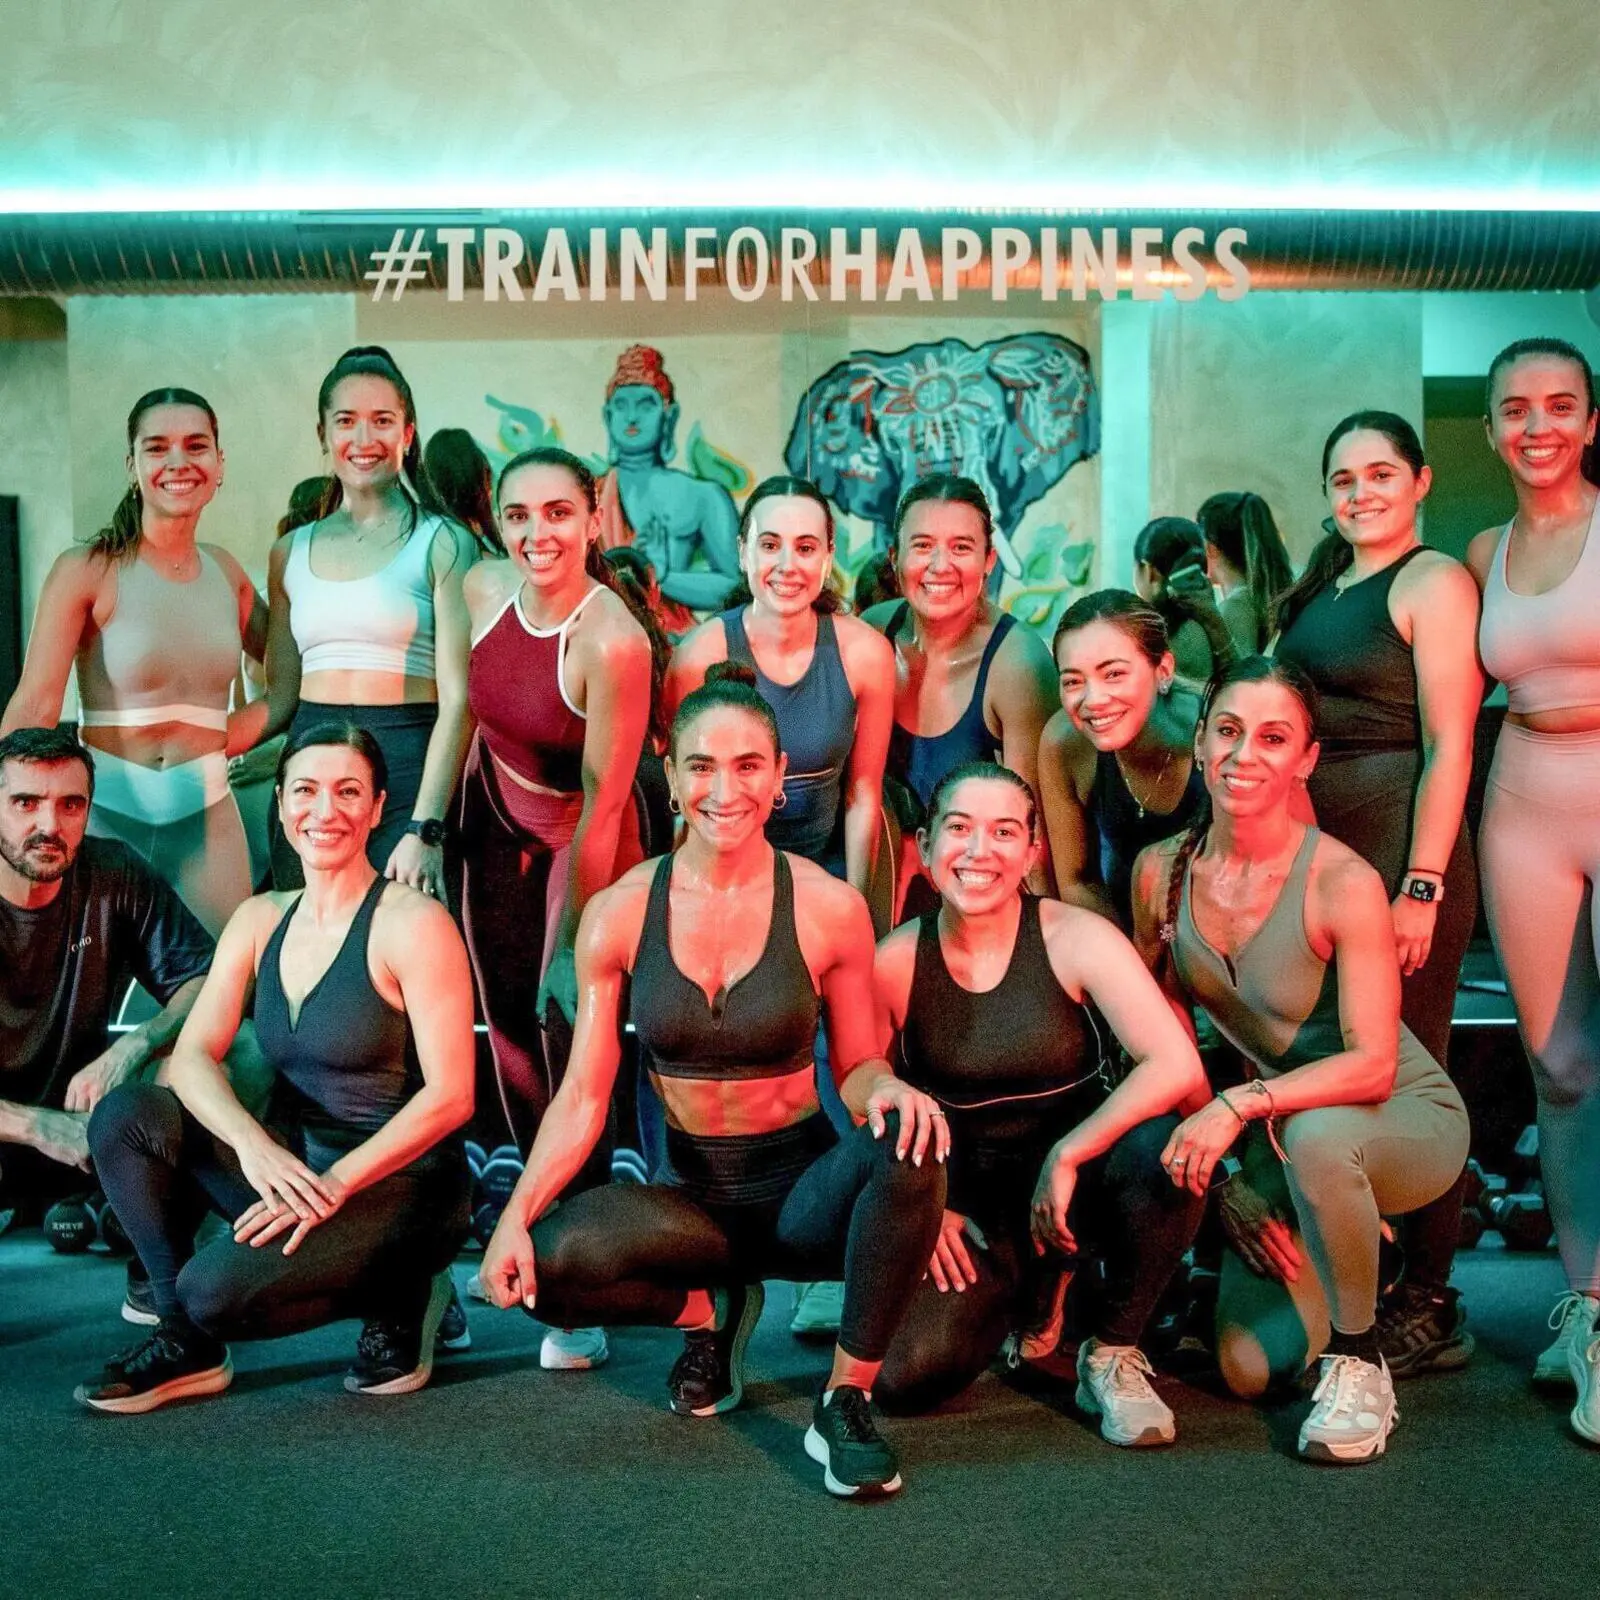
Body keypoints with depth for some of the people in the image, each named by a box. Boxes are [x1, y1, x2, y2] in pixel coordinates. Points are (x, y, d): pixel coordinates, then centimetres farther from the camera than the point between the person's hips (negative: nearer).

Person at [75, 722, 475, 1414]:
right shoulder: (260, 921, 7)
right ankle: (186, 1344, 0)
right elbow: (190, 1056, -4)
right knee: (126, 1114, -13)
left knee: (215, 1290, -26)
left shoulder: (413, 922, -12)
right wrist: (254, 1146, -23)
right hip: (293, 1168, 6)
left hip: (399, 1183, -6)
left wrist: (336, 1183, -24)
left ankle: (397, 1298, 1)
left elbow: (450, 1096, -16)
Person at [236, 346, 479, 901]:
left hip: (408, 770, -4)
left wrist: (425, 831, -18)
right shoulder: (292, 553, 13)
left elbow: (457, 698, -9)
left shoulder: (443, 544, -1)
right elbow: (280, 697, 16)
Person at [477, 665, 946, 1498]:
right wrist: (517, 1214, -19)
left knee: (908, 1146, -34)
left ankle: (845, 1401, -14)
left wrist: (889, 1090, -26)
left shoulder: (829, 907, -9)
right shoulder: (619, 914, -6)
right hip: (687, 1190, 1)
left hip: (802, 1181, -1)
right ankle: (708, 1310, 6)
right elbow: (582, 1097, -4)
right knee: (544, 1262, -28)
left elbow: (856, 1067, -1)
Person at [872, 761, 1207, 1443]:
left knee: (1165, 1147, -34)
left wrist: (1065, 1158, -26)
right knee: (903, 1375, -21)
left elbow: (1176, 1065, -24)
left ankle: (1114, 1353, -6)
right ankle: (1013, 1292, 17)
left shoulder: (1075, 938, -12)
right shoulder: (894, 962, -8)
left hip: (1076, 1179, -1)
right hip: (965, 1205, 1)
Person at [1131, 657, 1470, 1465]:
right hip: (1278, 1133, 5)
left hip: (1408, 1119, -5)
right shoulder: (1161, 871, -10)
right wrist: (1226, 1179, -5)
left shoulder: (1343, 883, -25)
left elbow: (1371, 1064, -29)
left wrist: (1238, 1107, -40)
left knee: (1314, 1135, -41)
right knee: (1251, 1367, -3)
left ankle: (1360, 1364, -15)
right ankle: (1347, 1257, 31)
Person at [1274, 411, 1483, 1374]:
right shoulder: (1322, 586, 18)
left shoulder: (1433, 581, -6)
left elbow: (1448, 747, -12)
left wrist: (1421, 887, -18)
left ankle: (1429, 1308, 8)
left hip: (1402, 844, -8)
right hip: (1317, 846, 8)